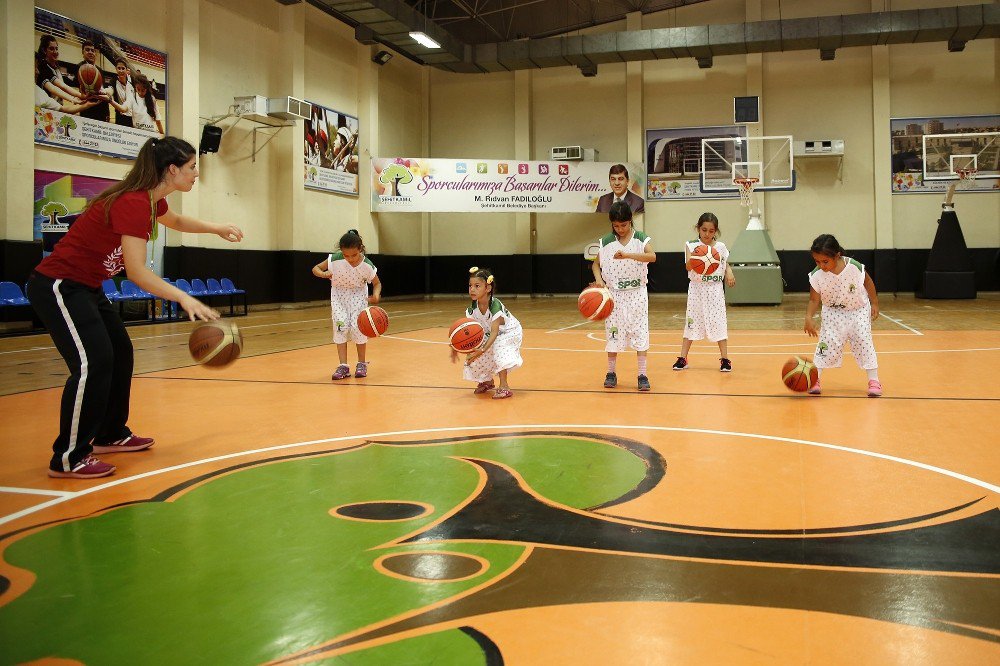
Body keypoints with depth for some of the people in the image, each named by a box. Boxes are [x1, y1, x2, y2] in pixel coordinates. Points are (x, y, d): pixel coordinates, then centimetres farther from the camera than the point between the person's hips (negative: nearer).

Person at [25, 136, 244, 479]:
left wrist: (217, 229, 21)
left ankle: (111, 435, 28)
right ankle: (68, 458, -9)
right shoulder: (133, 203, -25)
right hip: (57, 286, -11)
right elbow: (137, 271, -31)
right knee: (92, 363, -17)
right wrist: (185, 298, -36)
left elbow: (177, 221, 29)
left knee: (120, 354, 13)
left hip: (86, 287, 11)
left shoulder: (151, 200, 4)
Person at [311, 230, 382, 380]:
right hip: (339, 294, 1)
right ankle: (343, 366, -6)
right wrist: (323, 274, -35)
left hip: (358, 294, -1)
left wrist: (376, 295, -30)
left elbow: (377, 283, -8)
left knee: (358, 326, -12)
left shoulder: (367, 266, -25)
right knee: (340, 326, -12)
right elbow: (315, 268, -13)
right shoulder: (335, 260, -26)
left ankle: (361, 363, 7)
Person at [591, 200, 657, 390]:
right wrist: (598, 278, -9)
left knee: (640, 332, -2)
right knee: (613, 334, 7)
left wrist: (627, 255, -37)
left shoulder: (641, 239, -6)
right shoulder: (606, 242, 2)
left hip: (637, 294, -2)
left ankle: (642, 375, 2)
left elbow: (652, 256, -24)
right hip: (614, 294, 2)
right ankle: (611, 373, 19)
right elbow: (596, 264, 12)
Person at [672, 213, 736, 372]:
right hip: (697, 289, -1)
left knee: (719, 323, 0)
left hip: (715, 289, 1)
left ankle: (725, 359, 8)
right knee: (692, 323, 4)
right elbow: (688, 267, -17)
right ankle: (683, 358, 11)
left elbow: (726, 264, 16)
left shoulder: (720, 246, 4)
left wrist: (729, 272, -5)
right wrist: (693, 258, -39)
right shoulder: (691, 245, -4)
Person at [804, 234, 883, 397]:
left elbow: (868, 282, -6)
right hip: (833, 313, 1)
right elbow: (814, 300, -16)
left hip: (858, 310, -1)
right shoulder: (816, 275, -23)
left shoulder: (854, 267, -26)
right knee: (827, 342, -6)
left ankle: (873, 380, 4)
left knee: (864, 341, -7)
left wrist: (874, 304, 0)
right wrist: (809, 318, -32)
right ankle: (815, 379, 5)